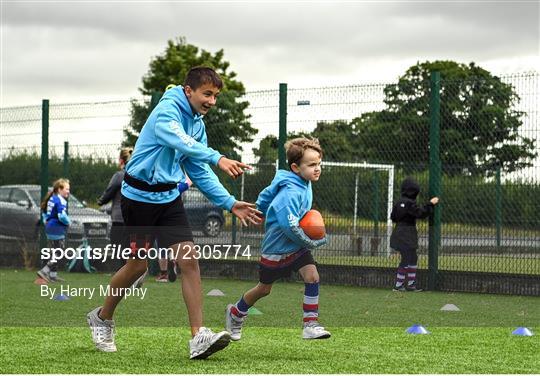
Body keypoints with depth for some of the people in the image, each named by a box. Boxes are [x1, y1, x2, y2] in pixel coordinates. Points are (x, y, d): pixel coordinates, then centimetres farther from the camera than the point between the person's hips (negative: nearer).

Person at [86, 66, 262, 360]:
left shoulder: (197, 123, 8)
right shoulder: (167, 110, -17)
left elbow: (200, 173, 13)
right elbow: (178, 141, -38)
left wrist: (230, 203, 3)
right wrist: (217, 158, -51)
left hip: (169, 197, 7)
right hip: (139, 195, -7)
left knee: (189, 260, -9)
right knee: (138, 265, 3)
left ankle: (198, 338, -13)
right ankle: (101, 318, 28)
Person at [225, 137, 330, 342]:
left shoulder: (305, 183, -3)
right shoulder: (290, 194, -32)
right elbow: (291, 228, -36)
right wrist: (313, 242, -24)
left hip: (297, 247, 7)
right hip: (276, 248, -7)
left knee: (311, 275, -14)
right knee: (264, 288, 12)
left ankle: (311, 325, -11)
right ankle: (236, 313, 39)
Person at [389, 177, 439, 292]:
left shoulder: (399, 202, 8)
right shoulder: (409, 203, -18)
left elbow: (393, 217, 14)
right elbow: (421, 213, -18)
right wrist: (431, 204, -10)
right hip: (406, 236, -9)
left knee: (412, 258, 16)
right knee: (407, 260, -3)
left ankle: (411, 284, 20)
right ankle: (398, 285, 0)